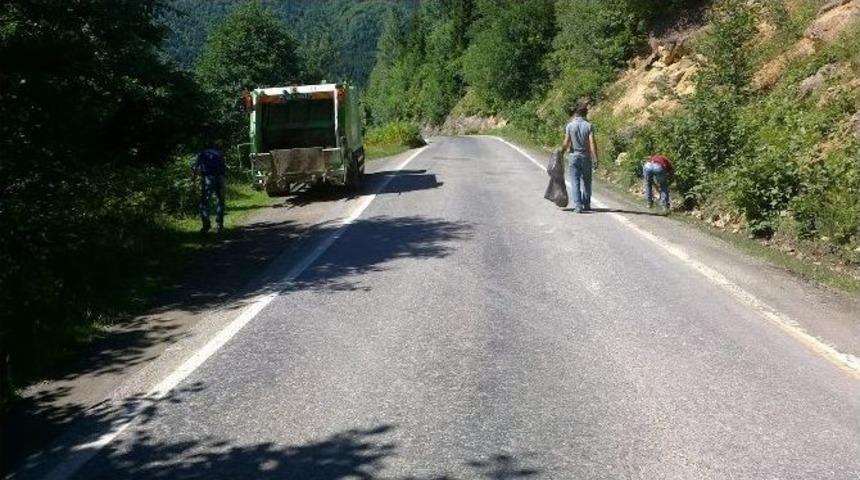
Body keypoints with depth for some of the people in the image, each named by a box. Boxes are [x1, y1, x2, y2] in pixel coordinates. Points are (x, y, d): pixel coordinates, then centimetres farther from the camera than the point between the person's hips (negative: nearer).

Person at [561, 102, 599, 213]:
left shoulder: (570, 126, -4)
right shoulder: (588, 126, -6)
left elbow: (566, 143, -6)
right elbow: (592, 143, -12)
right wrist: (595, 159, -10)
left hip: (573, 156, 0)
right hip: (586, 156, 0)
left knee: (575, 182, 1)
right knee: (586, 182, 15)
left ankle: (577, 205, -9)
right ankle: (586, 204, 23)